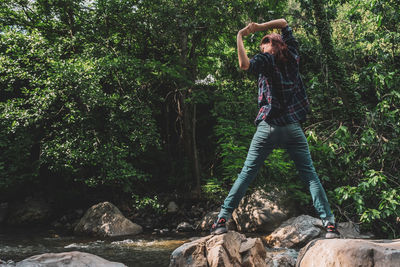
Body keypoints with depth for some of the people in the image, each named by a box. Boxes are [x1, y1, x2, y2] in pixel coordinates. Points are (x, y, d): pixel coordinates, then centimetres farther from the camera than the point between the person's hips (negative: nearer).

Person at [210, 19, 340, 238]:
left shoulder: (266, 60, 2)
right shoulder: (292, 55, 15)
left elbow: (244, 65, -20)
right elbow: (283, 23, 29)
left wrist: (239, 37, -6)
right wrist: (259, 27, 18)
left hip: (268, 127, -2)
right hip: (293, 127, 3)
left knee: (246, 174, 2)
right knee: (309, 175, 3)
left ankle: (223, 218, 1)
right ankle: (329, 223, -5)